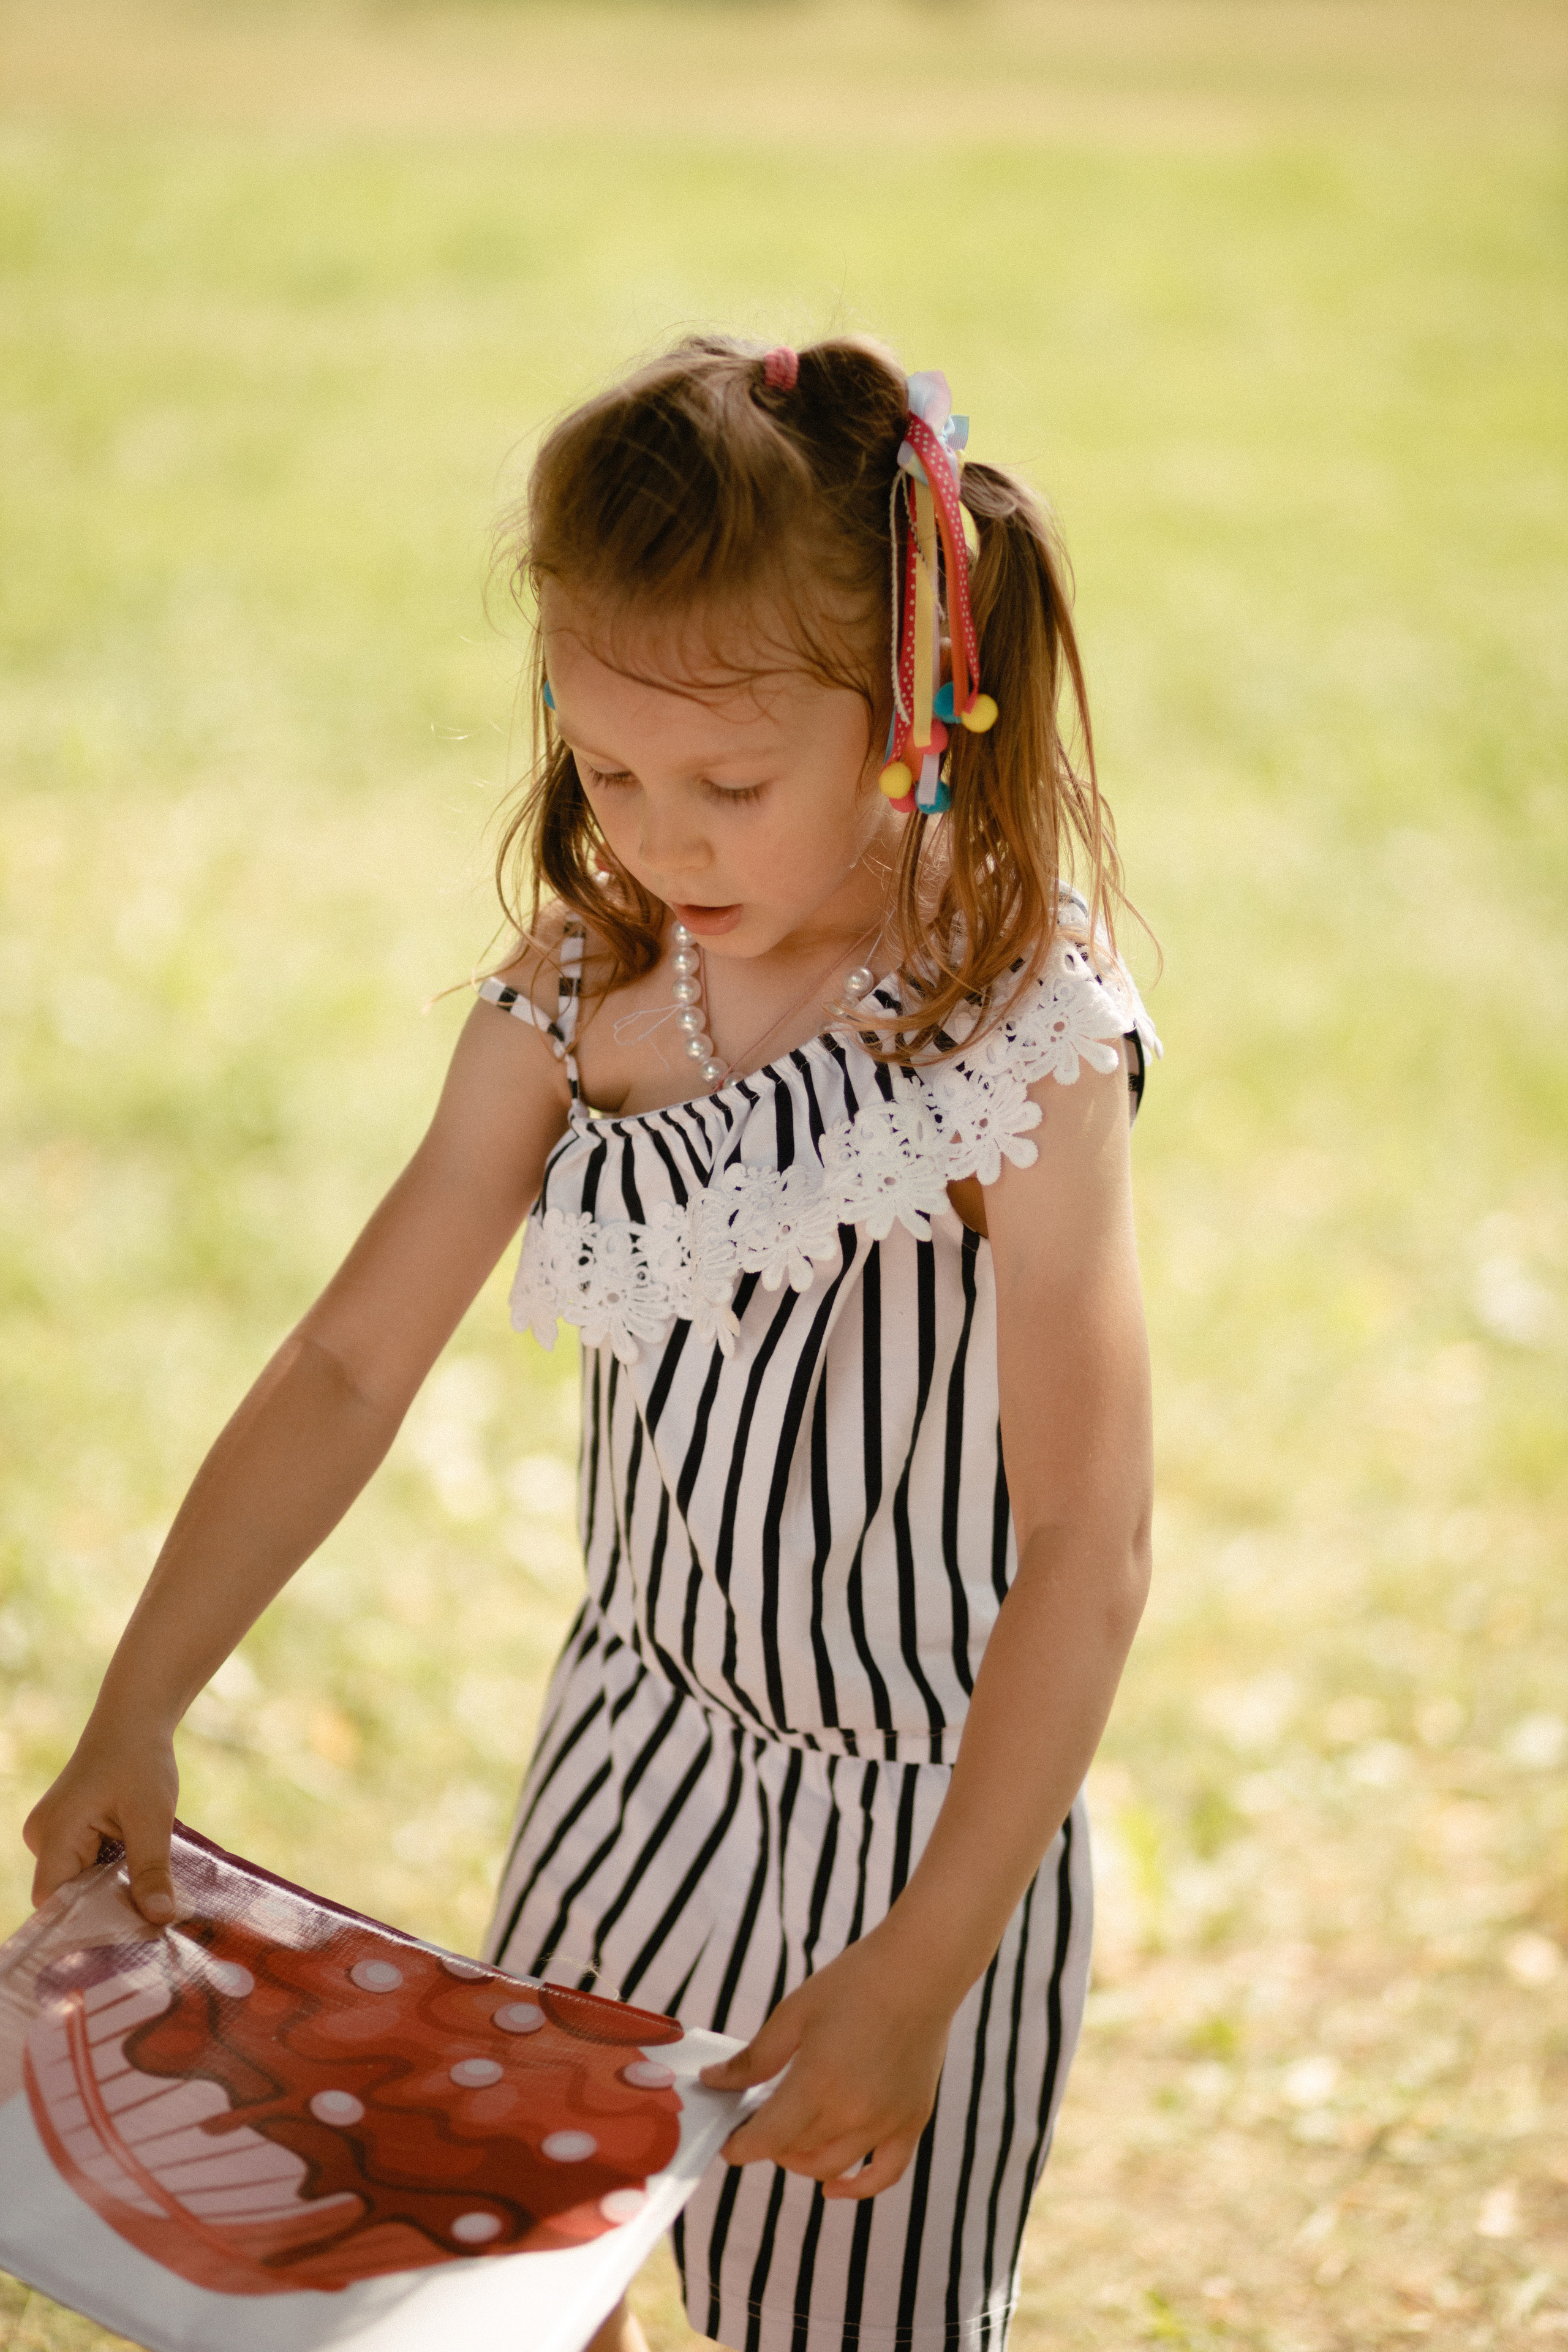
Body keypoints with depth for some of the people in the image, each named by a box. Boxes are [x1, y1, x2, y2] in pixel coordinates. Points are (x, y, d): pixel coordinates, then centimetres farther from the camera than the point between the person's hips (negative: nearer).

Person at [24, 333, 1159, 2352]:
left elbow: (1088, 1546, -24)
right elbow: (349, 1369, -2)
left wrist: (923, 1969, -26)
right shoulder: (581, 997, -8)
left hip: (920, 1800, -5)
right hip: (640, 1730, 5)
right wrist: (133, 1717, -9)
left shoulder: (1017, 1045, -24)